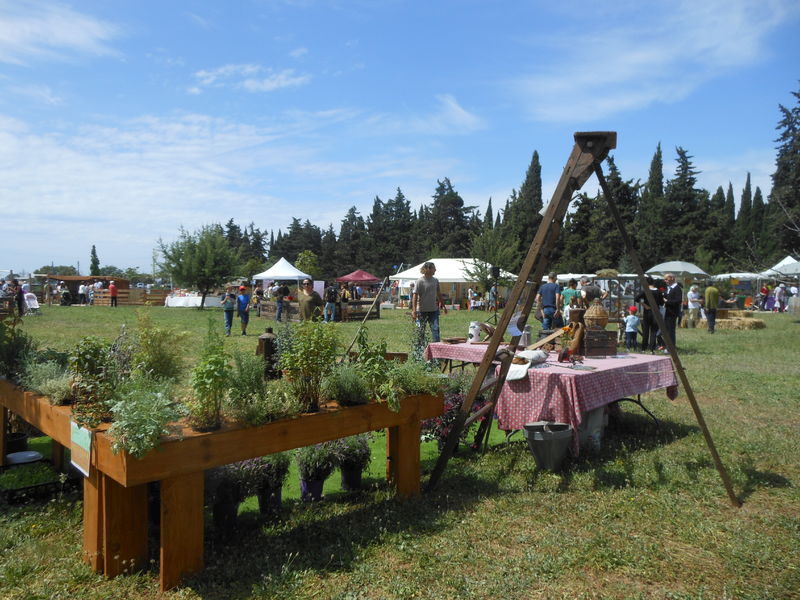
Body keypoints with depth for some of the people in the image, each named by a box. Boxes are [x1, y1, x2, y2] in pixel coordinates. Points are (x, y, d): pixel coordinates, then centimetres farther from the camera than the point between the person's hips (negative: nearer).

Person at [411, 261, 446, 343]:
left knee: (435, 329, -4)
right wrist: (414, 310, -18)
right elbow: (415, 296, -12)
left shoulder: (435, 280, 7)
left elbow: (439, 294, 18)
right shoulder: (420, 281, -10)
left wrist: (443, 306, 21)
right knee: (421, 331, 5)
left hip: (434, 310, 5)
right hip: (422, 311, -4)